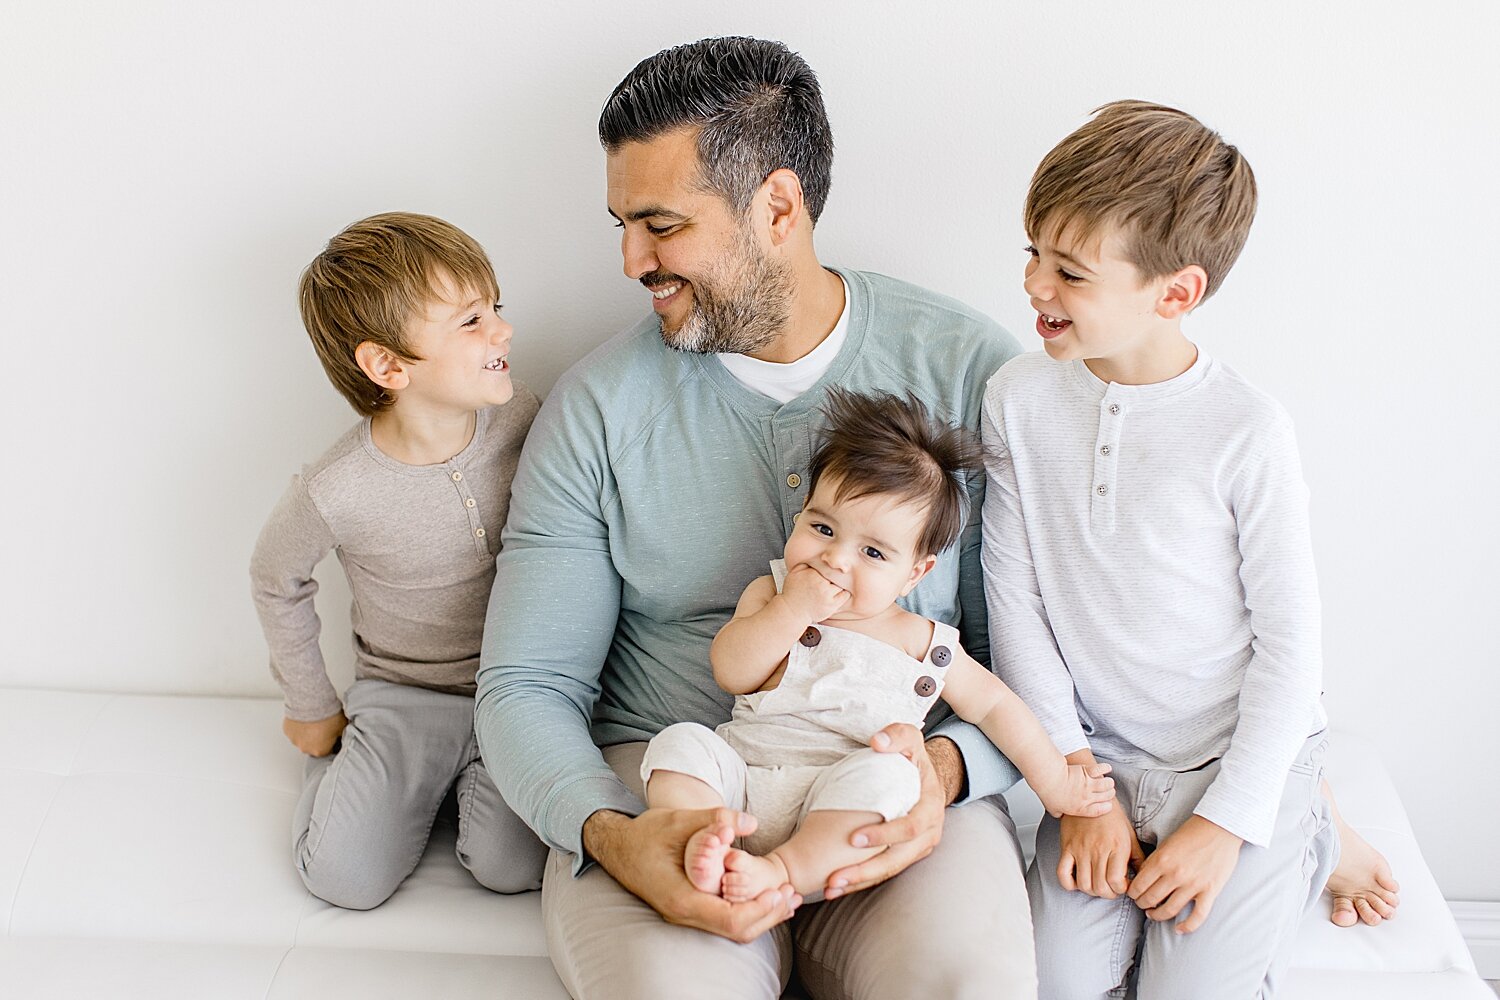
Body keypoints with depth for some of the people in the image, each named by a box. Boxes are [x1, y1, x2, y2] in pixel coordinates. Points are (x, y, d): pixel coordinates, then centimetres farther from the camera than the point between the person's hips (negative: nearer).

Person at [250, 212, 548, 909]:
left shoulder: (520, 419, -13)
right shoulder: (336, 492, -21)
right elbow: (276, 578, 1)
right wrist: (313, 709, 9)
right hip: (405, 697, -1)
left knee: (513, 865, -18)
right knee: (343, 876, -15)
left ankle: (471, 776, 15)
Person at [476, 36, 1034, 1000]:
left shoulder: (970, 368, -1)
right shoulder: (597, 405, 1)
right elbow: (526, 685, 0)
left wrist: (946, 766, -19)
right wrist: (612, 837, -20)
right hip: (660, 776, 1)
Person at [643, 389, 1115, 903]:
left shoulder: (920, 643, 7)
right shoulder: (770, 594, 10)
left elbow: (993, 705, 13)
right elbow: (731, 673, -4)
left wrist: (1053, 780, 11)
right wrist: (795, 609, -12)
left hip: (836, 821, -2)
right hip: (741, 777, 2)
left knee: (885, 772, -32)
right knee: (680, 741, -21)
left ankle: (780, 870, -38)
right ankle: (707, 842, -39)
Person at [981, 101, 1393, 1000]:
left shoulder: (1248, 430, -17)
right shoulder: (1020, 399, -6)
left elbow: (1291, 642, -9)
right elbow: (1016, 600, -3)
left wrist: (1227, 822, -12)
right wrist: (1080, 784, -6)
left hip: (1241, 750, -3)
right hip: (1102, 752, 3)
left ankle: (1305, 836, 14)